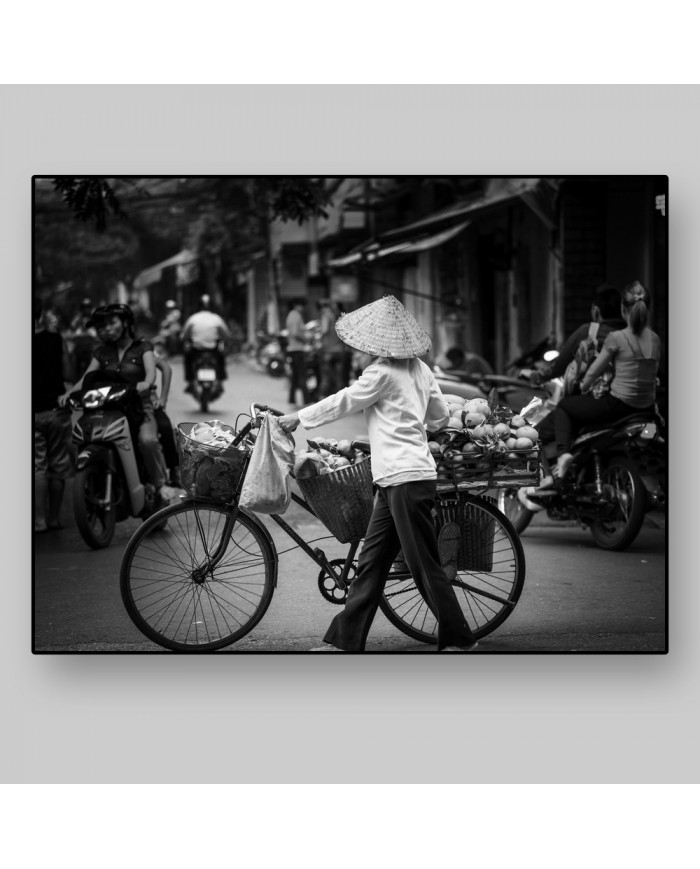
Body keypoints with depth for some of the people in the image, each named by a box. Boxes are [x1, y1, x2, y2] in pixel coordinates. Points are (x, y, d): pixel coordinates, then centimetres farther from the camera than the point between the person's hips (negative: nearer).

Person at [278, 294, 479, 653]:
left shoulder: (382, 372, -11)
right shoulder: (419, 369, 14)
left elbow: (342, 402, -3)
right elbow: (441, 416, 22)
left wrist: (297, 418, 9)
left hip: (406, 480, -9)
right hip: (396, 479, 9)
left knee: (425, 566, -2)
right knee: (370, 563, 9)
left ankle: (458, 639, 6)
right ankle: (345, 640, 11)